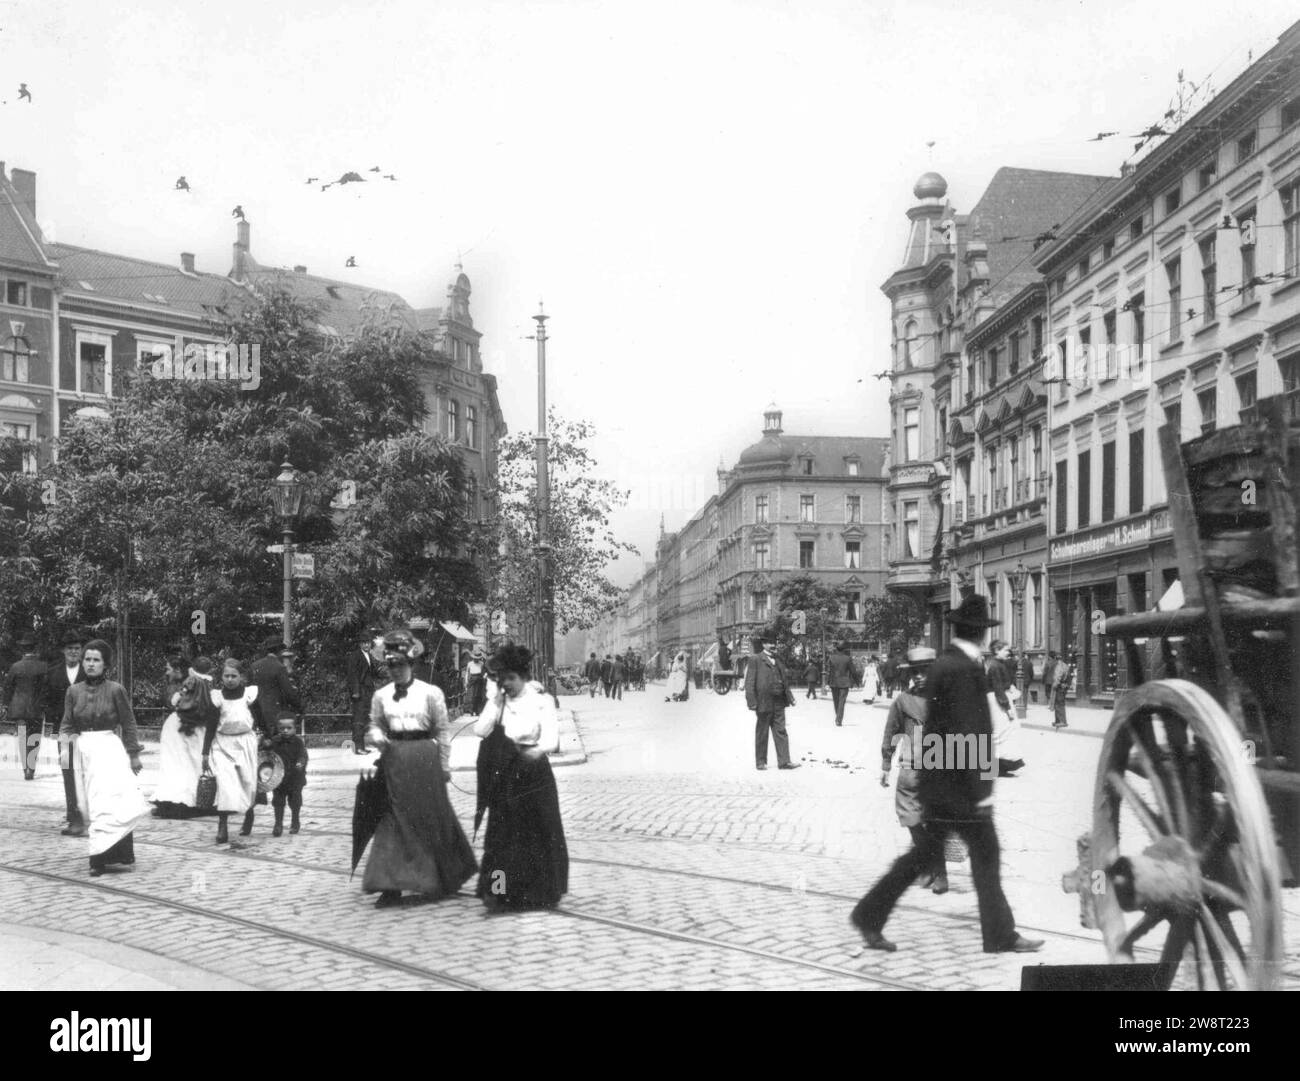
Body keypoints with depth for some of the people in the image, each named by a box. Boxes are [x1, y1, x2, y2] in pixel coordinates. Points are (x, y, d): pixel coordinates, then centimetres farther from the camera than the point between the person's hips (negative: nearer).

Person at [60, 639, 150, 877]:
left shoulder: (115, 690, -3)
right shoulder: (74, 691, 7)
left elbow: (128, 723, 2)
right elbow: (68, 723, 11)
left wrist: (134, 754, 3)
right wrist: (64, 737, -11)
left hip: (109, 748, -4)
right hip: (83, 750, 4)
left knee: (108, 801, -14)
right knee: (89, 805, 4)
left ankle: (100, 857, -14)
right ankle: (113, 854, 12)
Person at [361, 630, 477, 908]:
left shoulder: (430, 693, -4)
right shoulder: (381, 696, 5)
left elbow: (442, 731, 0)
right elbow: (375, 726, 15)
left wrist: (444, 767, 0)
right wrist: (377, 737, -9)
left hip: (425, 759, -2)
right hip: (394, 760, 2)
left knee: (431, 817, 7)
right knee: (393, 819, -2)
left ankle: (445, 879, 27)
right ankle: (391, 885, 0)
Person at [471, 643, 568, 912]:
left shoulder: (541, 700, -6)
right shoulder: (498, 701, 5)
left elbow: (550, 732, -19)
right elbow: (480, 730, -5)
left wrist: (538, 749, -40)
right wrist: (496, 706, -11)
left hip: (533, 770, -3)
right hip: (505, 776, 3)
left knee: (541, 833, 6)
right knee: (502, 834, 0)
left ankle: (542, 892, 21)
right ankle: (502, 892, 5)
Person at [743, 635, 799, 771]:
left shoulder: (776, 659, 13)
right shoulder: (755, 659, -7)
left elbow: (784, 679, 19)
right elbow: (750, 682, -10)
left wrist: (788, 697, 14)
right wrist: (752, 702, -16)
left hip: (778, 702, 6)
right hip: (764, 702, -6)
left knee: (780, 730, 4)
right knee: (762, 733, 5)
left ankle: (784, 761, 5)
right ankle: (760, 762, 15)